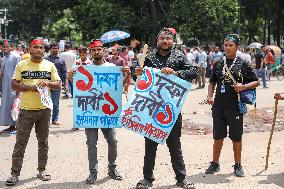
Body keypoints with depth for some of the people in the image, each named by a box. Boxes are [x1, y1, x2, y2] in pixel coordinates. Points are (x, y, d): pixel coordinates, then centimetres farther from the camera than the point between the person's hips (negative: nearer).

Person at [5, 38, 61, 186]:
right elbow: (14, 85, -1)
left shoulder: (50, 65, 7)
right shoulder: (21, 65, 3)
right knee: (20, 143, -1)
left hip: (44, 109, 2)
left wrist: (48, 83, -14)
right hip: (26, 110, -2)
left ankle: (42, 170, 22)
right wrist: (30, 87, -16)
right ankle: (15, 173, 5)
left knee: (43, 142, 10)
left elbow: (58, 85, 6)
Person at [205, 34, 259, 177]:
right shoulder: (218, 64, 8)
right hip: (218, 106, 3)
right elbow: (212, 82, 17)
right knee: (218, 136, 10)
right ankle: (215, 164, 24)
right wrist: (210, 96, 2)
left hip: (235, 106, -3)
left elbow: (256, 82, 1)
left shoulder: (242, 64, -2)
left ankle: (238, 166, 21)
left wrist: (243, 87, -16)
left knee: (236, 137, 7)